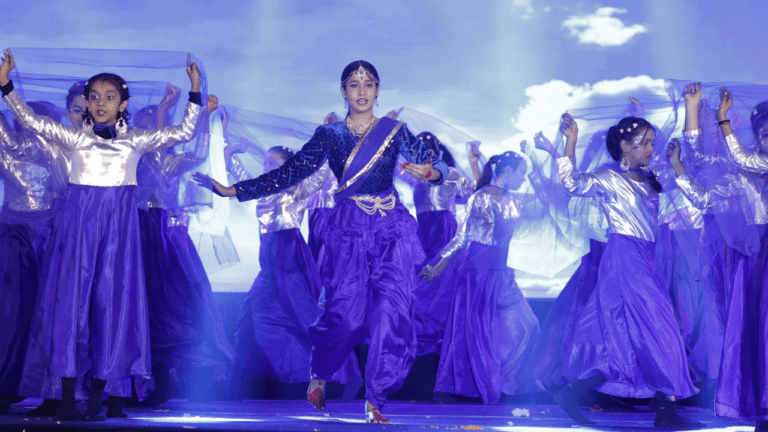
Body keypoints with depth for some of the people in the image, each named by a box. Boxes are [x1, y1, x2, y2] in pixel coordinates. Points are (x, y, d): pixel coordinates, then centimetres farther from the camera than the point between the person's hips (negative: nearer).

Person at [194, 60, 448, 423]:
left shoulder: (395, 131, 7)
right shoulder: (329, 135, 6)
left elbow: (437, 166, 2)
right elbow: (290, 172, 1)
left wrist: (428, 171, -23)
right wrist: (233, 190, -4)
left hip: (391, 228, 1)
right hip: (349, 229, -1)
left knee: (391, 311, -8)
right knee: (346, 312, -7)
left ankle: (375, 399, 4)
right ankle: (319, 375, 24)